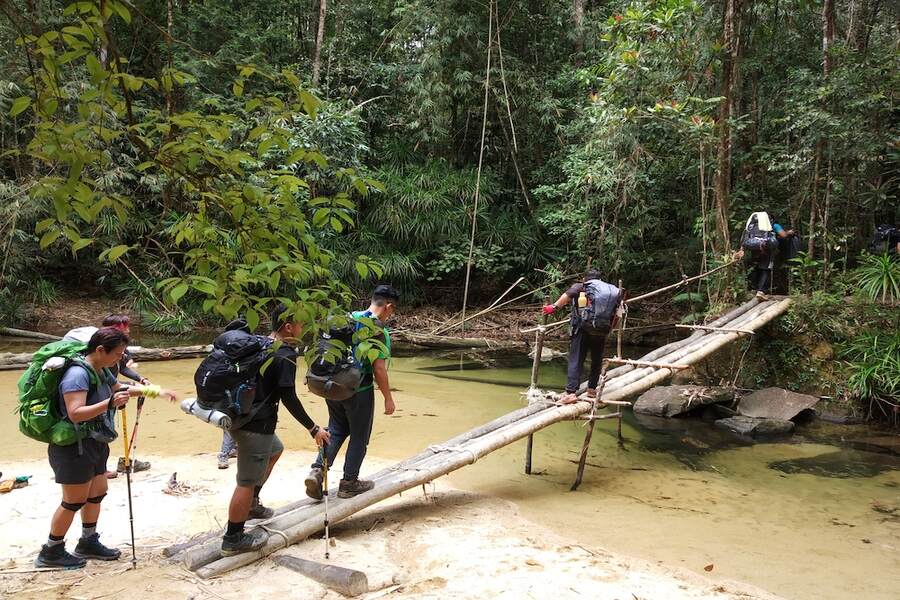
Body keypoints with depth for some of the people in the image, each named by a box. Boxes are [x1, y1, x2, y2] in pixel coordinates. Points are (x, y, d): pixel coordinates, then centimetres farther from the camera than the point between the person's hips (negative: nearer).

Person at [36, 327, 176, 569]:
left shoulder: (101, 371, 7)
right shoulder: (78, 374, -23)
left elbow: (120, 387, 25)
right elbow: (75, 414, -31)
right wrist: (109, 403, -39)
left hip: (94, 445, 10)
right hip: (74, 448, -9)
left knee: (97, 494, 16)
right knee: (74, 501, 1)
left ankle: (88, 542, 32)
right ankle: (51, 552, 17)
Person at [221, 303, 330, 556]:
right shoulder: (285, 355, -17)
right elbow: (289, 398, -18)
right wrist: (313, 429, -11)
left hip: (239, 416, 10)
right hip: (255, 424, -10)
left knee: (275, 450, 30)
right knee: (247, 482, 0)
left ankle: (251, 504, 38)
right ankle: (233, 539, 10)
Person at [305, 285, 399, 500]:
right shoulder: (380, 331, -16)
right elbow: (379, 370, -17)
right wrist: (388, 399, -6)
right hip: (359, 391, -6)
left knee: (336, 430, 21)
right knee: (359, 437, 12)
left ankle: (317, 470, 6)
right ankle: (349, 483, 21)